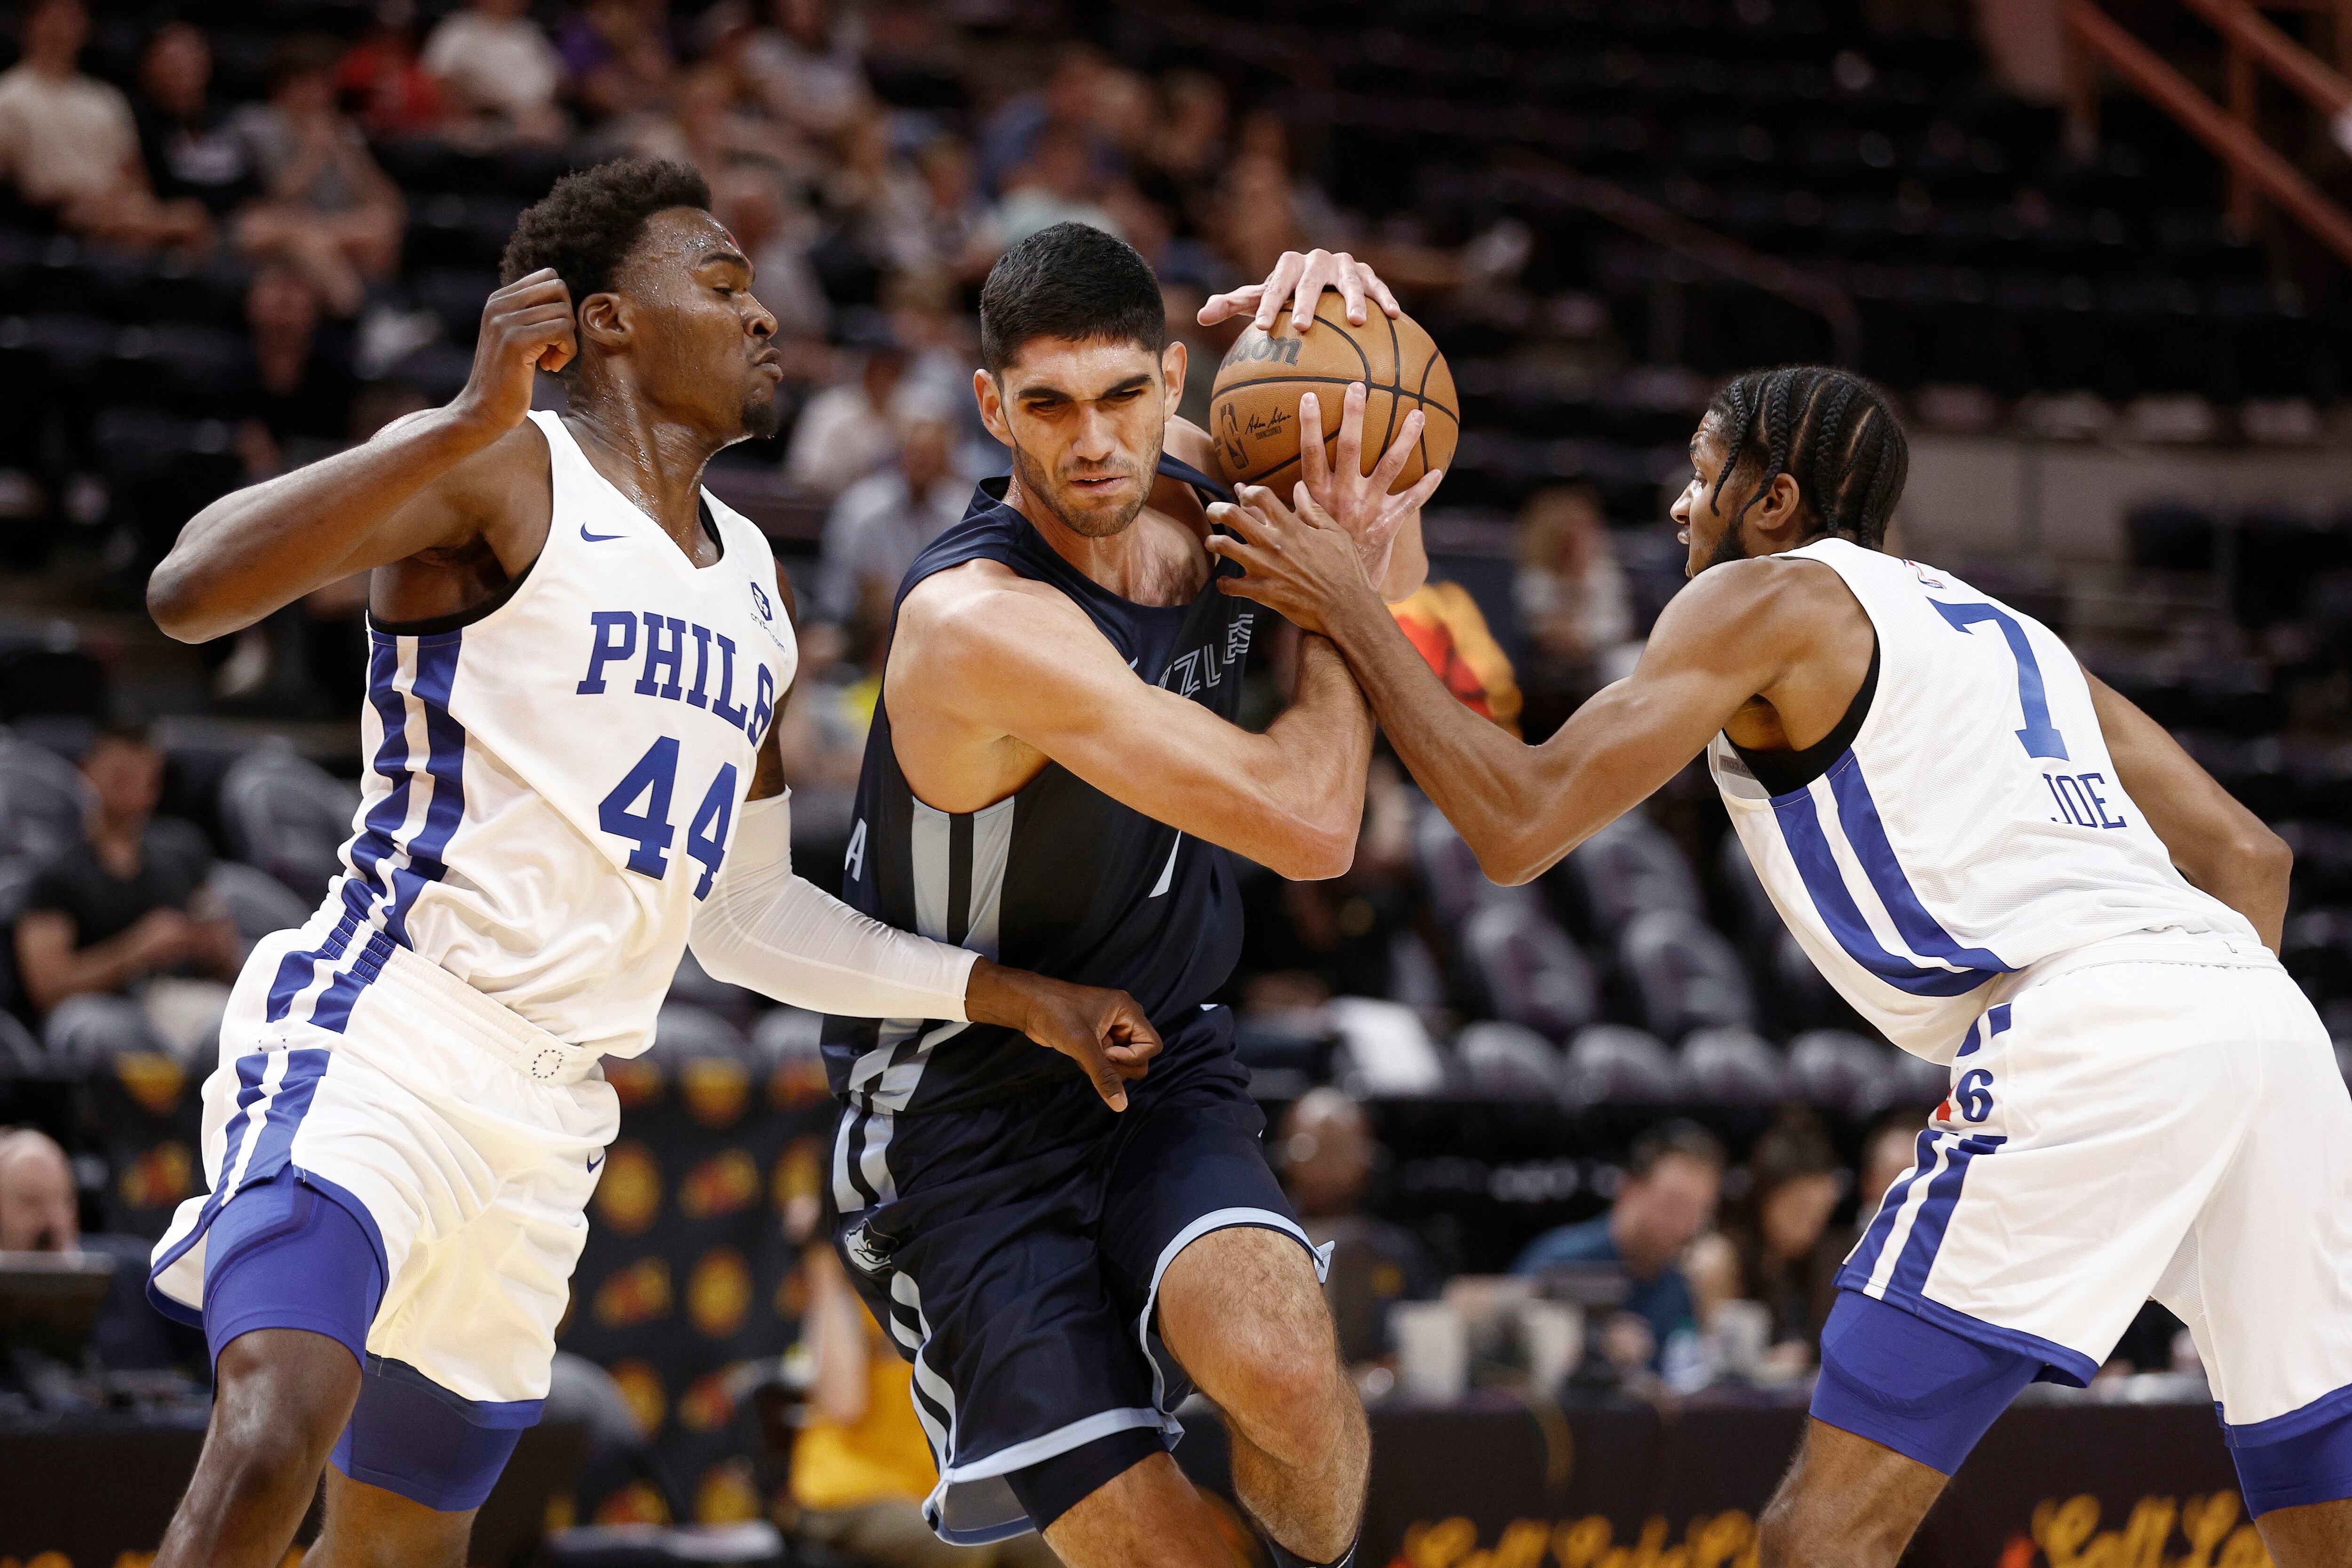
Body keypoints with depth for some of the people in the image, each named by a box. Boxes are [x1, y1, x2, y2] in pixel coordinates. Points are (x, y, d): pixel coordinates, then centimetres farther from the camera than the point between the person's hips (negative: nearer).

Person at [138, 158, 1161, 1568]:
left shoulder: (755, 584, 21)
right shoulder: (505, 472, -4)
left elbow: (745, 914, 28)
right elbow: (191, 593, -20)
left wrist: (1009, 995, 21)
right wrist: (471, 425, -29)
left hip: (551, 1122, 8)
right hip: (380, 1030, -8)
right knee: (277, 1437, -30)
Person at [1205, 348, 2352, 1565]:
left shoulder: (1765, 599, 9)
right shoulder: (2007, 629, 32)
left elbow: (1520, 827, 1)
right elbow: (2245, 855, 28)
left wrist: (1350, 615, 9)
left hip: (2084, 1030, -8)